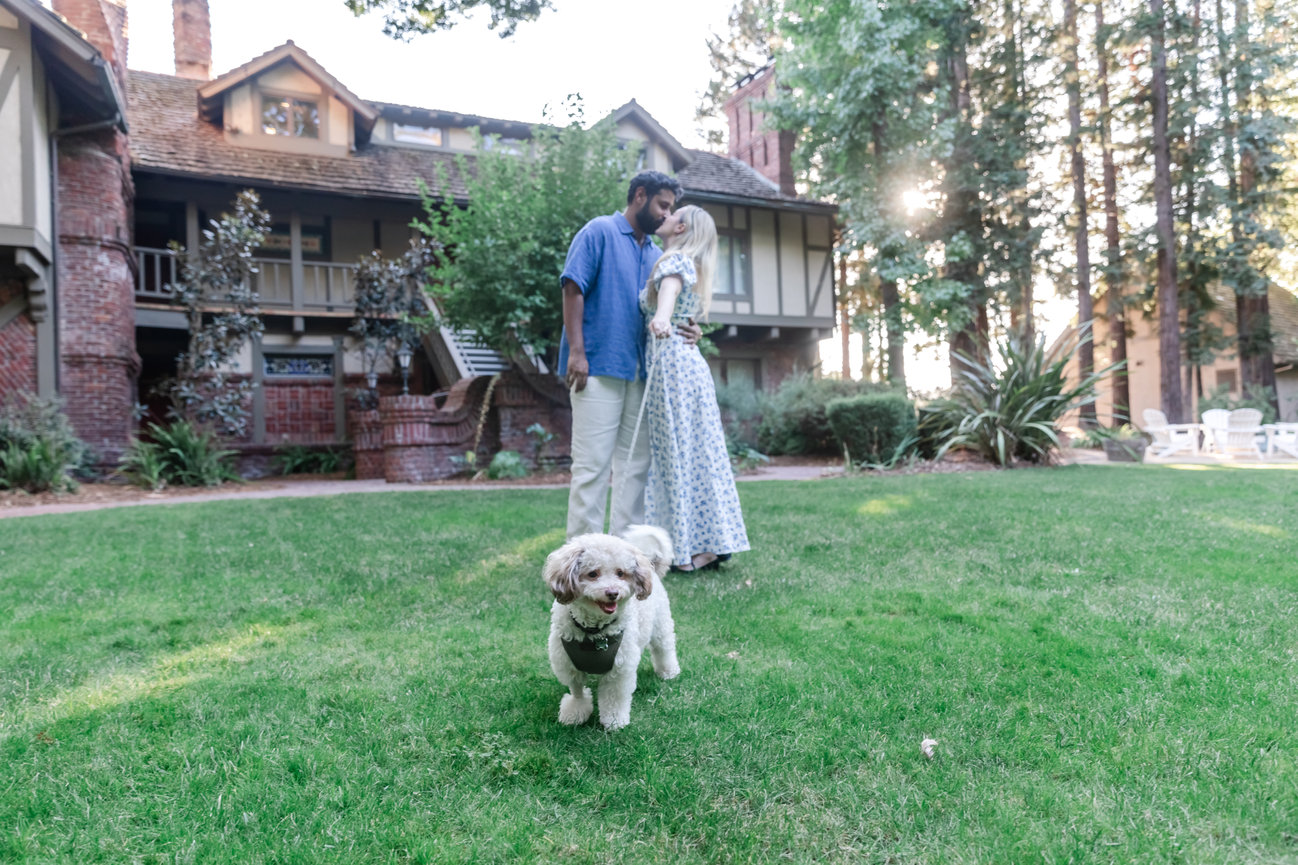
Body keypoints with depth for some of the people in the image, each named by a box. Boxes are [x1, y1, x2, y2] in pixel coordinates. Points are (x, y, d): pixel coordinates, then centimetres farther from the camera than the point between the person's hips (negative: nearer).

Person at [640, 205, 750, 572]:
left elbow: (669, 289, -29)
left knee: (680, 451, -7)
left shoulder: (674, 260, -5)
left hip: (672, 363, -9)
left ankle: (695, 548, -3)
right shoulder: (684, 263, 23)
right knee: (695, 451, 7)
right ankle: (708, 543, 11)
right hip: (685, 361, 9)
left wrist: (661, 318, -48)